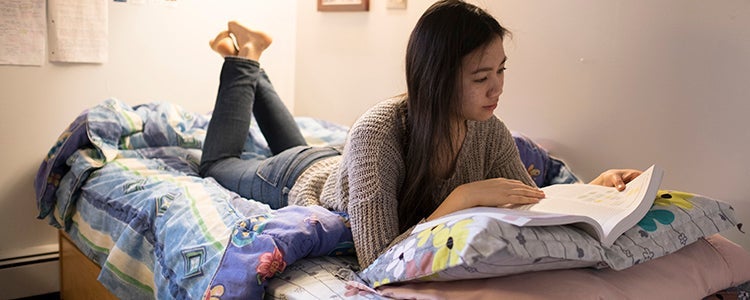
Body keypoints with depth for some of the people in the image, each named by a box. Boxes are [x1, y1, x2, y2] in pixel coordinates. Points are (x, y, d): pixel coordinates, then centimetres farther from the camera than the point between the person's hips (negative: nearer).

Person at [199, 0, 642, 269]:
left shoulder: (489, 131, -29)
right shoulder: (377, 132, -46)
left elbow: (534, 207, -20)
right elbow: (376, 261, -49)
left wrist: (594, 188, -37)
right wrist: (463, 197, -55)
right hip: (300, 183, -4)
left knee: (295, 147, 39)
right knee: (219, 163, 26)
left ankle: (252, 65, 45)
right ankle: (243, 61, 32)